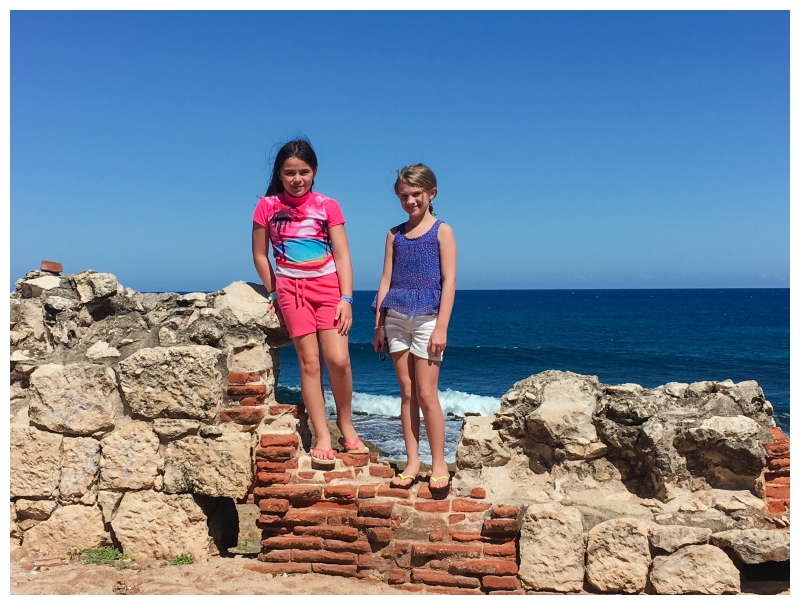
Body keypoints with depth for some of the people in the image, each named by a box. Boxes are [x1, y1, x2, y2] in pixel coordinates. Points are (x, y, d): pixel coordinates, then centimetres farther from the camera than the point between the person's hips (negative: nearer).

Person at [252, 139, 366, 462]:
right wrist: (274, 293, 10)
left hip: (328, 285, 0)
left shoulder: (328, 206, 2)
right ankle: (322, 436, 5)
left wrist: (346, 298, -9)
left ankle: (345, 423, 12)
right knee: (309, 362, -2)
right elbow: (260, 255, 9)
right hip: (291, 288, 0)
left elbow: (342, 255, -1)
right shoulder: (268, 206, 2)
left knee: (338, 359, -11)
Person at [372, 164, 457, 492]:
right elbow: (386, 280, 11)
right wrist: (379, 325, 7)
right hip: (396, 317, 4)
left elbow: (449, 280, -5)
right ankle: (412, 462, 15)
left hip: (426, 317, -4)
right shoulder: (394, 234, 12)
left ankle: (439, 464, 9)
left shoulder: (441, 231, 0)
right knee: (407, 392, 7)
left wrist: (441, 327, -12)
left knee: (426, 393, -3)